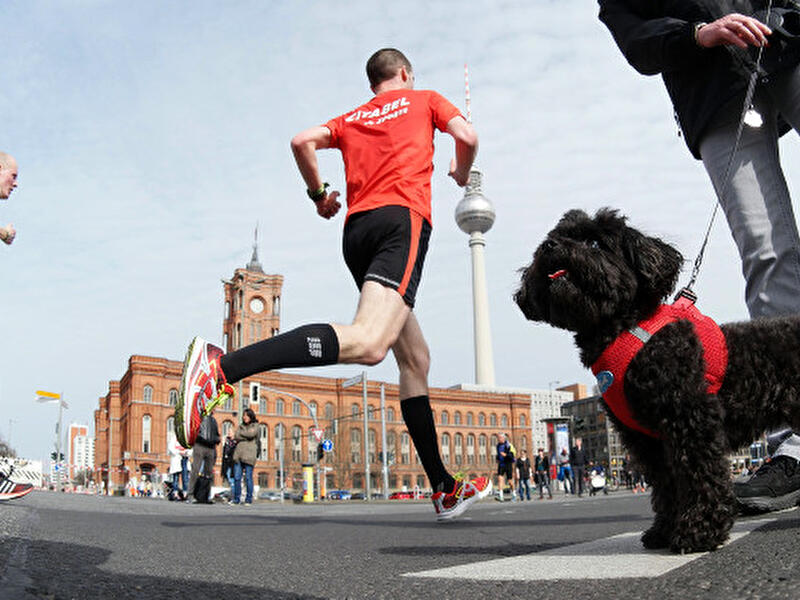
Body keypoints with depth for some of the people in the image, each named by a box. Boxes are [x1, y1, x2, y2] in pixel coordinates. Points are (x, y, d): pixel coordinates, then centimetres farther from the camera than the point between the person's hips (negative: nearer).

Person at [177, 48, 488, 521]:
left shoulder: (350, 120, 28)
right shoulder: (424, 100, 21)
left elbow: (303, 141, 12)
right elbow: (467, 137, 7)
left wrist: (319, 193, 24)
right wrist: (462, 175, 27)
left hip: (357, 228, 7)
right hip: (402, 217, -6)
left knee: (415, 358, 10)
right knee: (368, 343, -27)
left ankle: (445, 489, 11)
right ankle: (223, 367, -43)